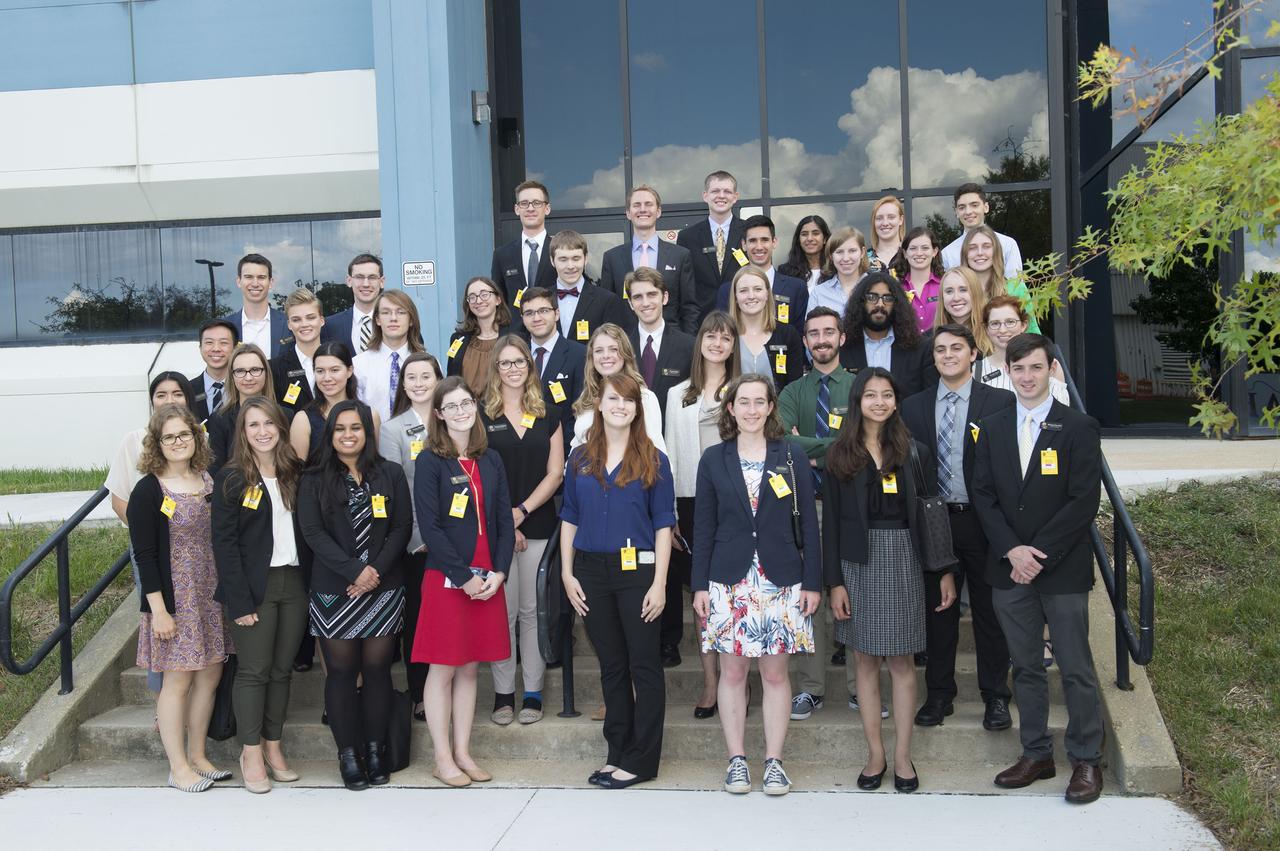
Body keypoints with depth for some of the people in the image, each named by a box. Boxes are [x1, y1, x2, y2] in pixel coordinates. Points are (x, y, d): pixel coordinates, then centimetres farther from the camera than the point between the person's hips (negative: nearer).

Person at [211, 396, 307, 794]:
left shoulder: (295, 474, 9)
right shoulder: (231, 478, -4)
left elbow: (307, 531, 9)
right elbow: (224, 542, -8)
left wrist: (311, 582, -2)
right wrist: (239, 600, -14)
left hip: (294, 582, 4)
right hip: (254, 585, -4)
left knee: (282, 669, 9)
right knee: (253, 670, 0)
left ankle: (273, 747, 19)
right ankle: (251, 754, 10)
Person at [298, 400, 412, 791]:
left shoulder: (390, 474, 7)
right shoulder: (314, 480, 3)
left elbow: (402, 527, 2)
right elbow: (313, 532, -6)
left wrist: (376, 571, -11)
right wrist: (354, 571, -16)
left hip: (383, 590, 1)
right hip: (333, 592, -1)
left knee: (377, 668, 4)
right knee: (341, 671, 3)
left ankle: (376, 750, 15)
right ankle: (348, 754, 11)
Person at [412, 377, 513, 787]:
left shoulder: (491, 460, 10)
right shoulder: (430, 462, -6)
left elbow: (504, 520, 8)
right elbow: (430, 526, -12)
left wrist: (498, 572, -5)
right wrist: (465, 577, -15)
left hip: (488, 580, 5)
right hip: (446, 579, -5)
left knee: (469, 668, 11)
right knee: (442, 669, 3)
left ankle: (462, 753, 20)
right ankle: (443, 759, 12)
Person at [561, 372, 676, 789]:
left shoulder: (653, 461, 0)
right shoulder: (580, 459, 9)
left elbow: (663, 524, -2)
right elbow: (569, 519, 10)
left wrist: (659, 583, -10)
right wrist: (567, 573, 2)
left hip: (637, 570, -3)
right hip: (592, 572, 3)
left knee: (644, 665, 0)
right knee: (611, 665, 12)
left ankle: (641, 760, 8)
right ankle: (617, 753, 21)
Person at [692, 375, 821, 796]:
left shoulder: (791, 457, 2)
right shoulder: (713, 460, 4)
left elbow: (807, 524, 3)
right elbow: (704, 526, 5)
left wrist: (812, 582, -2)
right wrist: (700, 585, 1)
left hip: (781, 581, 0)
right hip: (729, 581, 1)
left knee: (776, 672, 4)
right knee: (732, 671, 5)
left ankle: (774, 760, 14)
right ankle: (736, 759, 16)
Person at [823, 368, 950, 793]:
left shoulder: (913, 451, 4)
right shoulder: (839, 455, 1)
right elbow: (831, 522, 0)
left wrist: (945, 571, 0)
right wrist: (835, 582, -4)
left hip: (904, 561, 0)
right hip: (859, 563, 0)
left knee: (902, 662, 4)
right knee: (866, 660, 6)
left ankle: (902, 755, 13)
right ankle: (875, 753, 16)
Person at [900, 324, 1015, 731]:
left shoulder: (1001, 402, -1)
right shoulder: (914, 407, 7)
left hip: (983, 521, -2)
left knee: (990, 610, 6)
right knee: (937, 609, 10)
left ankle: (995, 697, 18)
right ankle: (939, 694, 22)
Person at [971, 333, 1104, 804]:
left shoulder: (1079, 427, -3)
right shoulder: (992, 429, 9)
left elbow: (1084, 502, -9)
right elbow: (983, 495, 5)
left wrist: (1039, 553, -14)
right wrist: (1012, 550, -9)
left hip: (1063, 570, -4)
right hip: (1009, 568, 4)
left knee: (1076, 668, 2)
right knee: (1025, 666, 11)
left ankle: (1086, 760, 15)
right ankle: (1036, 754, 22)